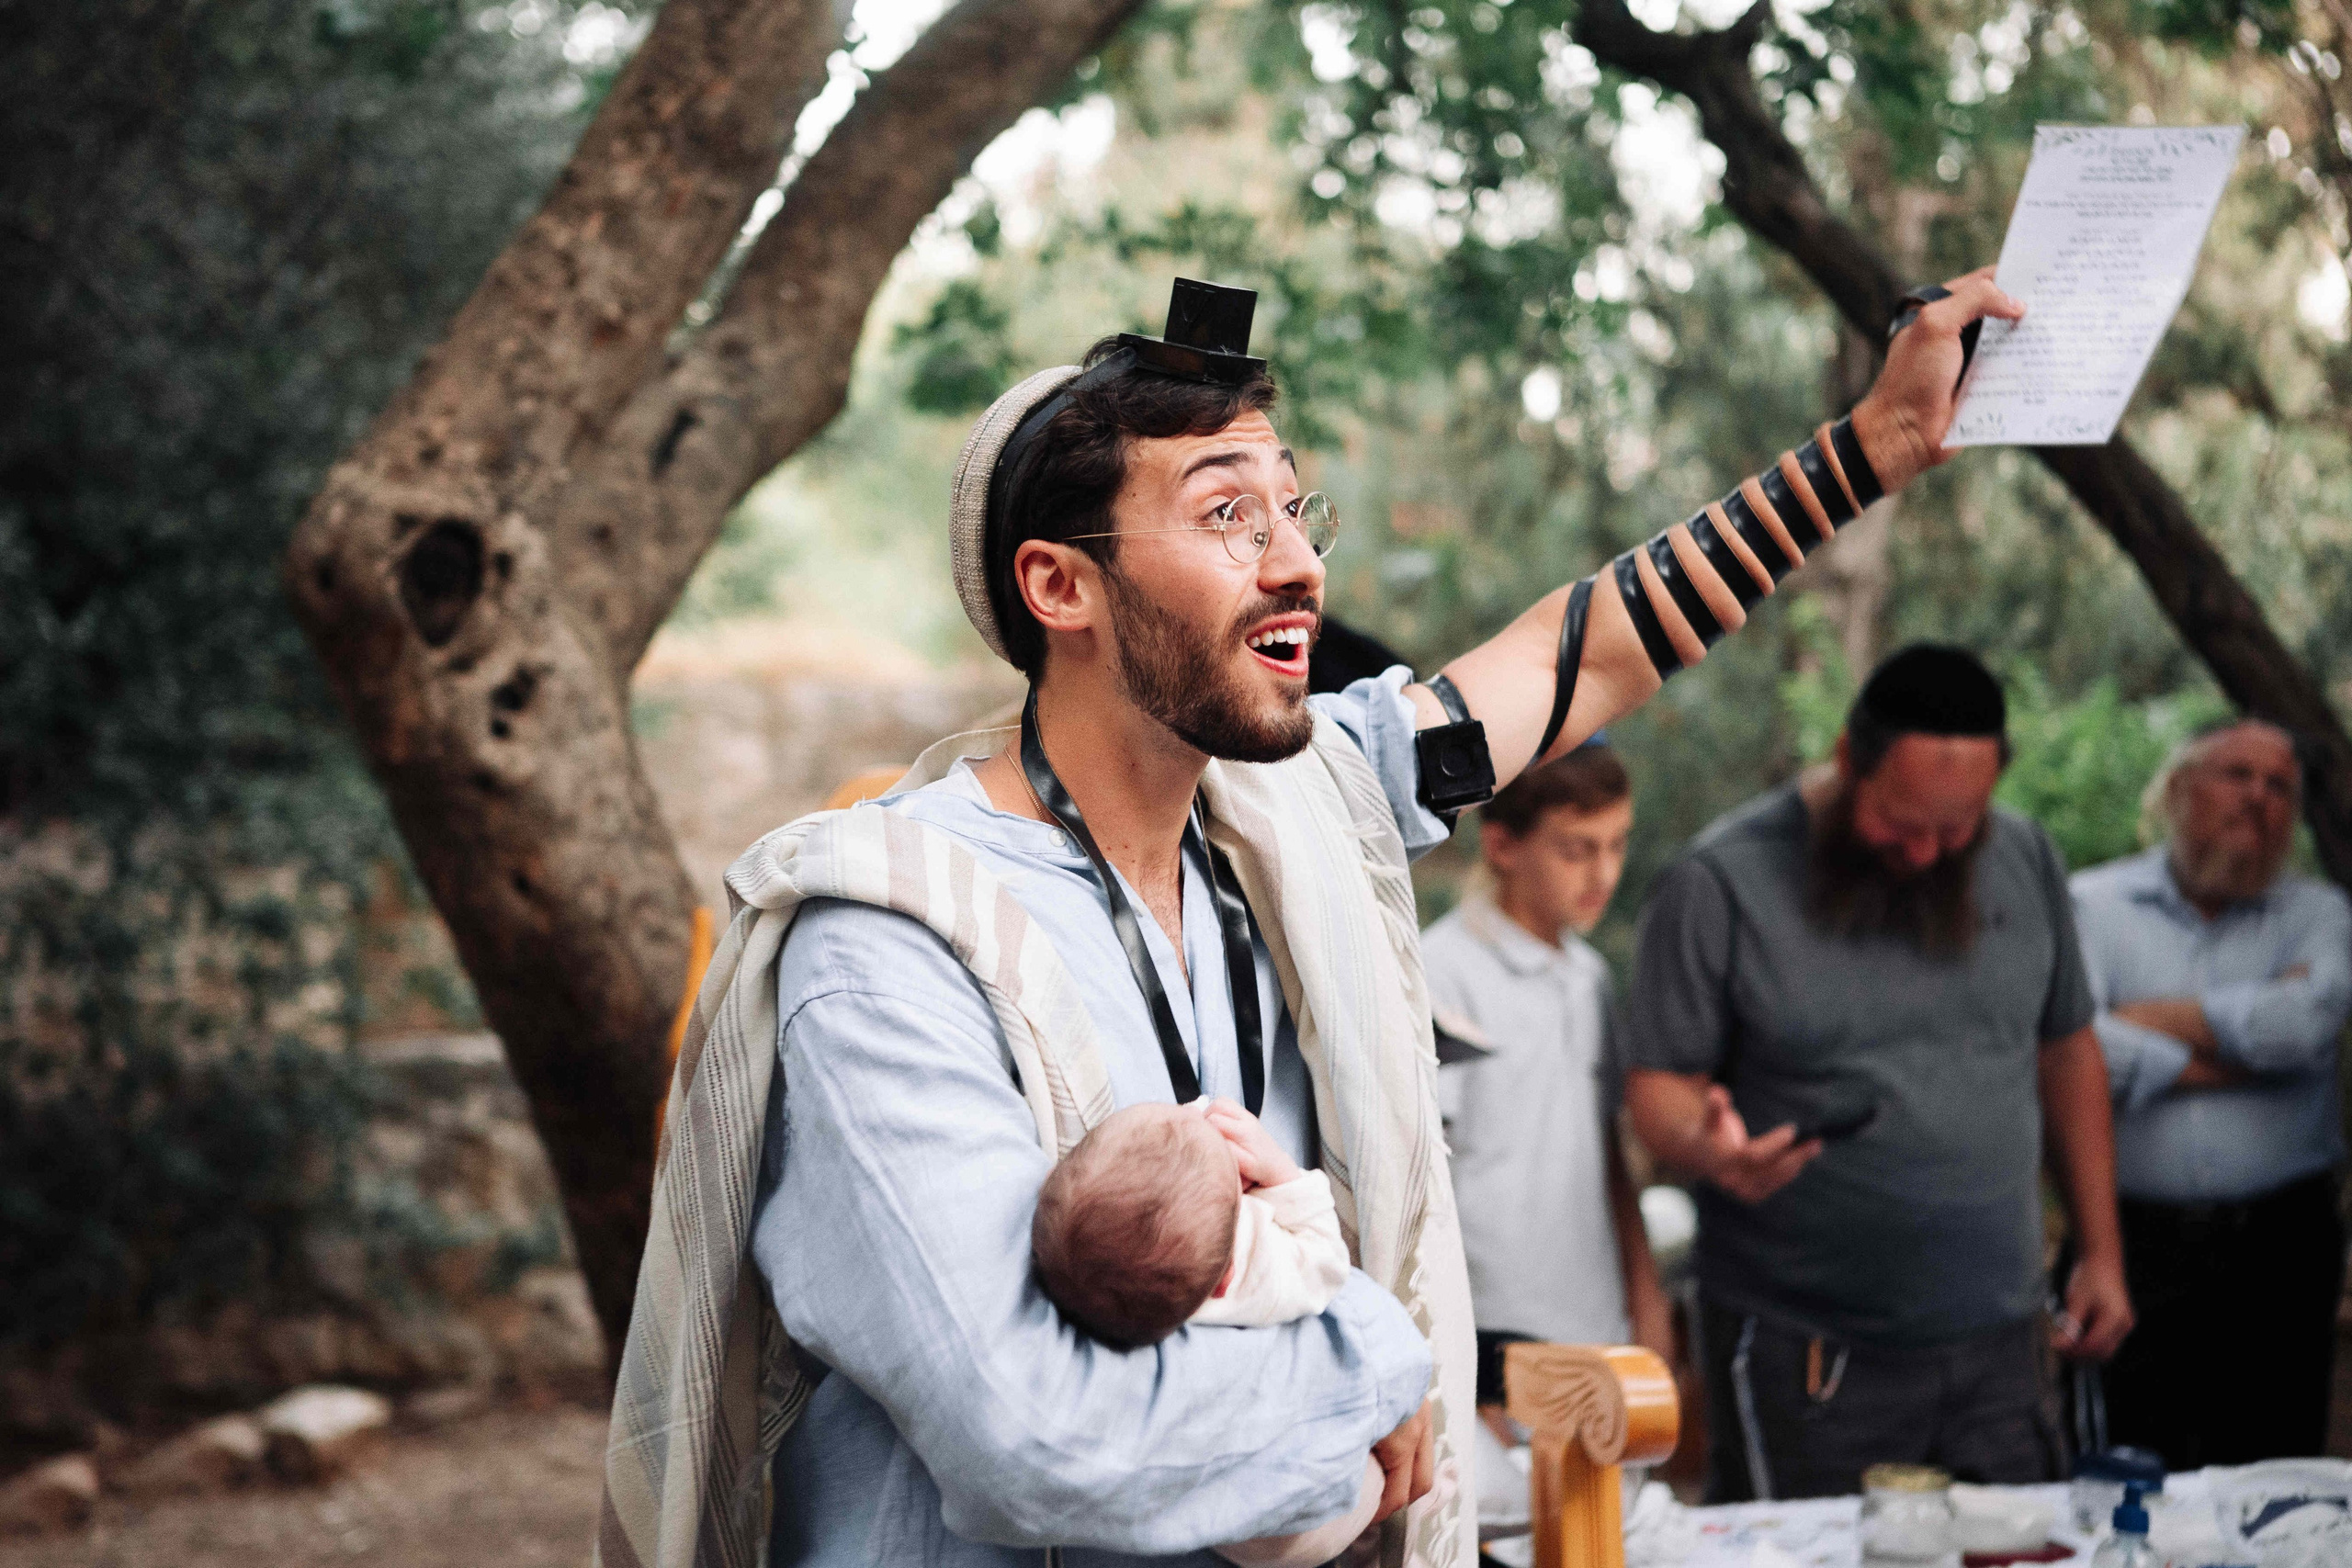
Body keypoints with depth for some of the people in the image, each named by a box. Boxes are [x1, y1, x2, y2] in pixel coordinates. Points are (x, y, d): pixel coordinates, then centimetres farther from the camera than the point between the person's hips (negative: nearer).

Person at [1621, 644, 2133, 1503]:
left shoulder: (2025, 861, 7)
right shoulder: (1718, 883, -9)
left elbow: (2067, 1053, 16)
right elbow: (1660, 1087, -6)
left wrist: (2101, 1252, 13)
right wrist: (1711, 1147, -29)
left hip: (1998, 1339, 4)